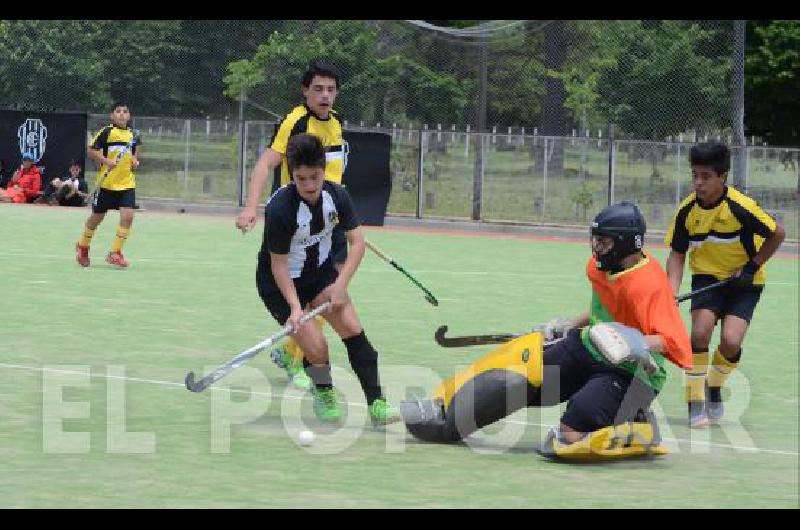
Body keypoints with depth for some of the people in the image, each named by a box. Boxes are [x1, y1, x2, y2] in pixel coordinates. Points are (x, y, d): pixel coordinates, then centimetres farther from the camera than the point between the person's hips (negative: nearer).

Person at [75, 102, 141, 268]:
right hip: (106, 182, -3)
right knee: (97, 217, 10)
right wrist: (106, 161, -21)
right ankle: (83, 246, 36)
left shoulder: (133, 135, 6)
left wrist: (135, 159, 5)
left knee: (127, 216, -14)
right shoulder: (107, 132, -8)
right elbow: (92, 151, -7)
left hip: (127, 184, 3)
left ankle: (115, 252, -3)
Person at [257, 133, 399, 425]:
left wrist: (340, 285, -20)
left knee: (352, 328, -13)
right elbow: (278, 264, -22)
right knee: (316, 346, -17)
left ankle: (377, 405, -13)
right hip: (280, 283, -5)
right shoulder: (280, 208, -28)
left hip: (321, 272, 5)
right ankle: (323, 396, 14)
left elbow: (357, 242, -9)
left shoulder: (337, 195, -13)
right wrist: (295, 306, -30)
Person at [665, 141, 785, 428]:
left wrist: (752, 267, -12)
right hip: (708, 276, 3)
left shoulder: (741, 207, -23)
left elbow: (777, 234, -10)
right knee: (700, 331, -21)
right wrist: (671, 291, -16)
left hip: (744, 282, -3)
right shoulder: (687, 210, -10)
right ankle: (695, 404, -7)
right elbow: (677, 254, -1)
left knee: (731, 341, -20)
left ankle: (714, 388, 12)